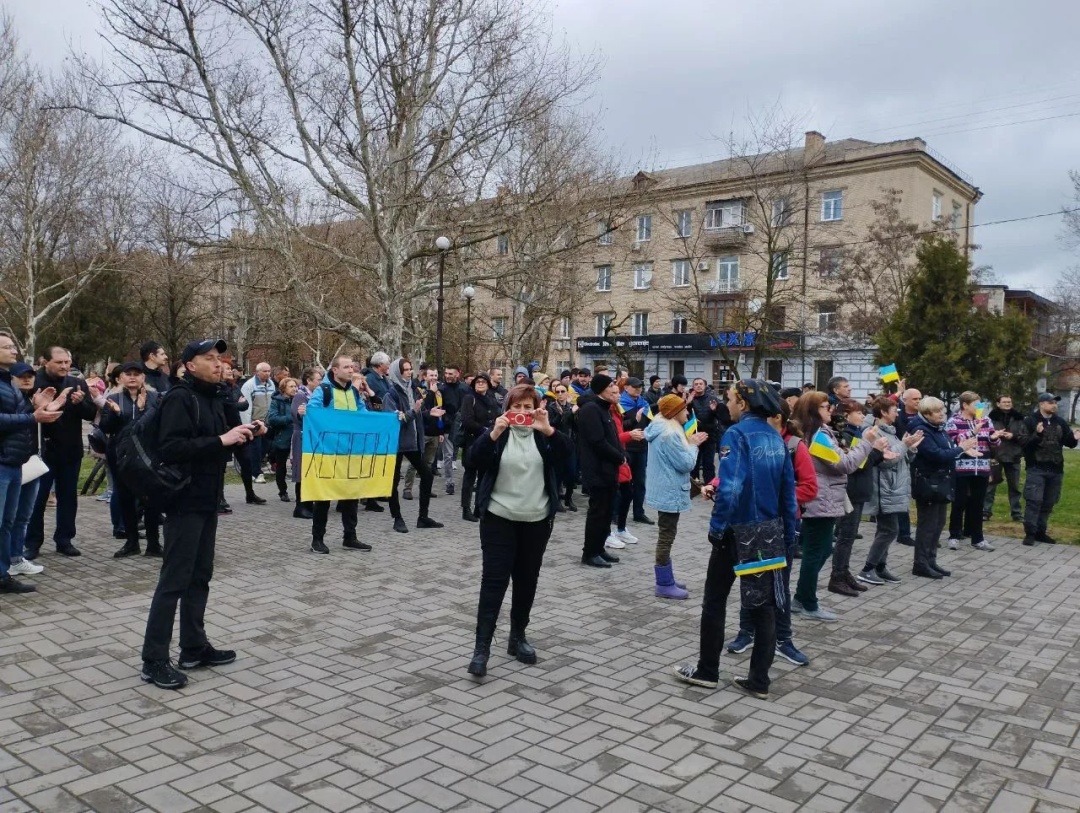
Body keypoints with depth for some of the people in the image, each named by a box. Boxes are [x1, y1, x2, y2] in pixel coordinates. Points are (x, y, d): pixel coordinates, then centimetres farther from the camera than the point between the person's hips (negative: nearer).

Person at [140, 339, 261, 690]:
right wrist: (221, 440, -27)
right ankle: (154, 660, 4)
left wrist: (244, 434, 7)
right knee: (174, 580, -5)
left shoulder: (214, 398, 14)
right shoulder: (179, 398, -14)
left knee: (200, 576, 14)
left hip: (207, 501, 9)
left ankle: (194, 648, 24)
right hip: (184, 501, -9)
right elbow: (171, 448, -26)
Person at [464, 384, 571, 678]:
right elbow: (475, 458, -15)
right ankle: (482, 647, -6)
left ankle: (517, 637, 26)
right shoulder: (498, 431, 1)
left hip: (536, 520, 2)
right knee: (494, 580, -7)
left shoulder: (543, 433, 4)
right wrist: (494, 433, -29)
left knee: (527, 581, 10)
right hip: (499, 518, -2)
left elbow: (565, 453, -15)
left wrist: (548, 429, -31)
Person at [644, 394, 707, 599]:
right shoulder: (670, 434, -23)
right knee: (666, 537, -4)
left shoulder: (662, 430, 10)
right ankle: (664, 585, 3)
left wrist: (689, 443, 6)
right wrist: (693, 445, -6)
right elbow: (686, 463, -21)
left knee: (666, 536, 17)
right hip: (670, 492, -11)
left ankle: (666, 579, 26)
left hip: (664, 490, 11)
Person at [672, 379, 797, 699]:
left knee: (715, 601, 10)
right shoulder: (776, 437, 5)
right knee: (763, 604, 12)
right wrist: (788, 534, 13)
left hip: (738, 530, -6)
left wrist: (717, 526, -17)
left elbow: (730, 487, -27)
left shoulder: (738, 433, -16)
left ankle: (707, 671, 21)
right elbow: (788, 489, 7)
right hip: (770, 531, 6)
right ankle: (759, 681, 17)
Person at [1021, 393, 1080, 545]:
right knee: (1034, 501, -10)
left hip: (1056, 469, 6)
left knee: (1048, 503, 10)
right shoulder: (1030, 421, -6)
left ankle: (1040, 532, 20)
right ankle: (1030, 533, -4)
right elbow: (1025, 444, -14)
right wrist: (1037, 434, -31)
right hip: (1036, 468, -5)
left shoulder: (1060, 422, 10)